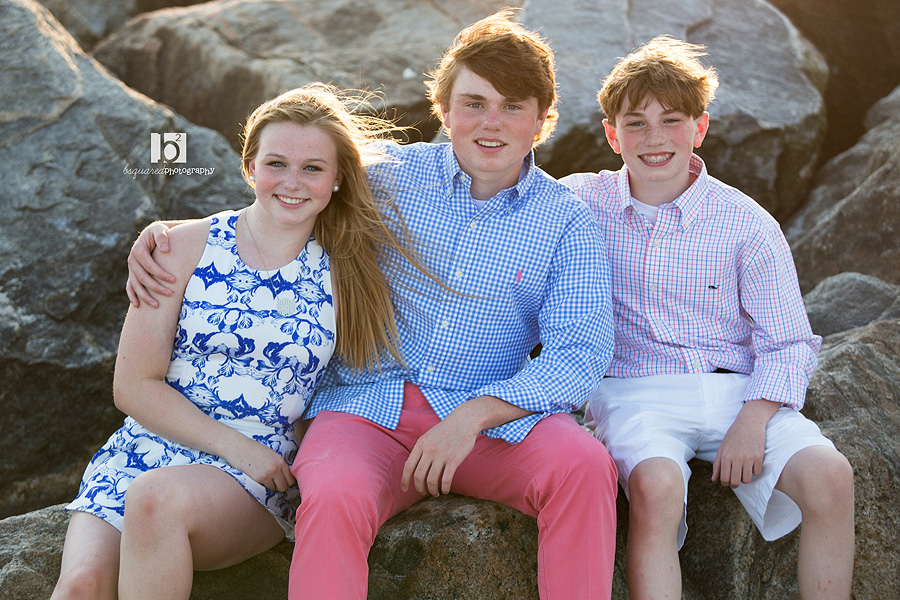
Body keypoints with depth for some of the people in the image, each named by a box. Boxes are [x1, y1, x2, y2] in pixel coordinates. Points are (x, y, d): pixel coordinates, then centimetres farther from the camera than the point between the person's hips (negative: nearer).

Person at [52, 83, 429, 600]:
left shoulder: (348, 268, 3)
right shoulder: (188, 247, 2)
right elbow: (135, 386, 0)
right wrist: (237, 447, -10)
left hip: (260, 480, 0)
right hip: (143, 452, 1)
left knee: (157, 497, -32)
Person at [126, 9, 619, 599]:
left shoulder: (566, 222, 5)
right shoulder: (391, 175, 7)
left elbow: (581, 353, -4)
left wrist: (473, 416, -19)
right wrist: (165, 234, 4)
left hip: (495, 417, 0)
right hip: (367, 408, 0)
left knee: (584, 463, -30)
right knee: (334, 499, -33)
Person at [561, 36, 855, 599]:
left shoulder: (747, 224, 2)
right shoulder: (581, 203, 4)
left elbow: (787, 342, 2)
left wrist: (752, 422, -13)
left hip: (737, 390, 2)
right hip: (633, 391, -1)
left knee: (830, 474, -24)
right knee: (656, 486, -35)